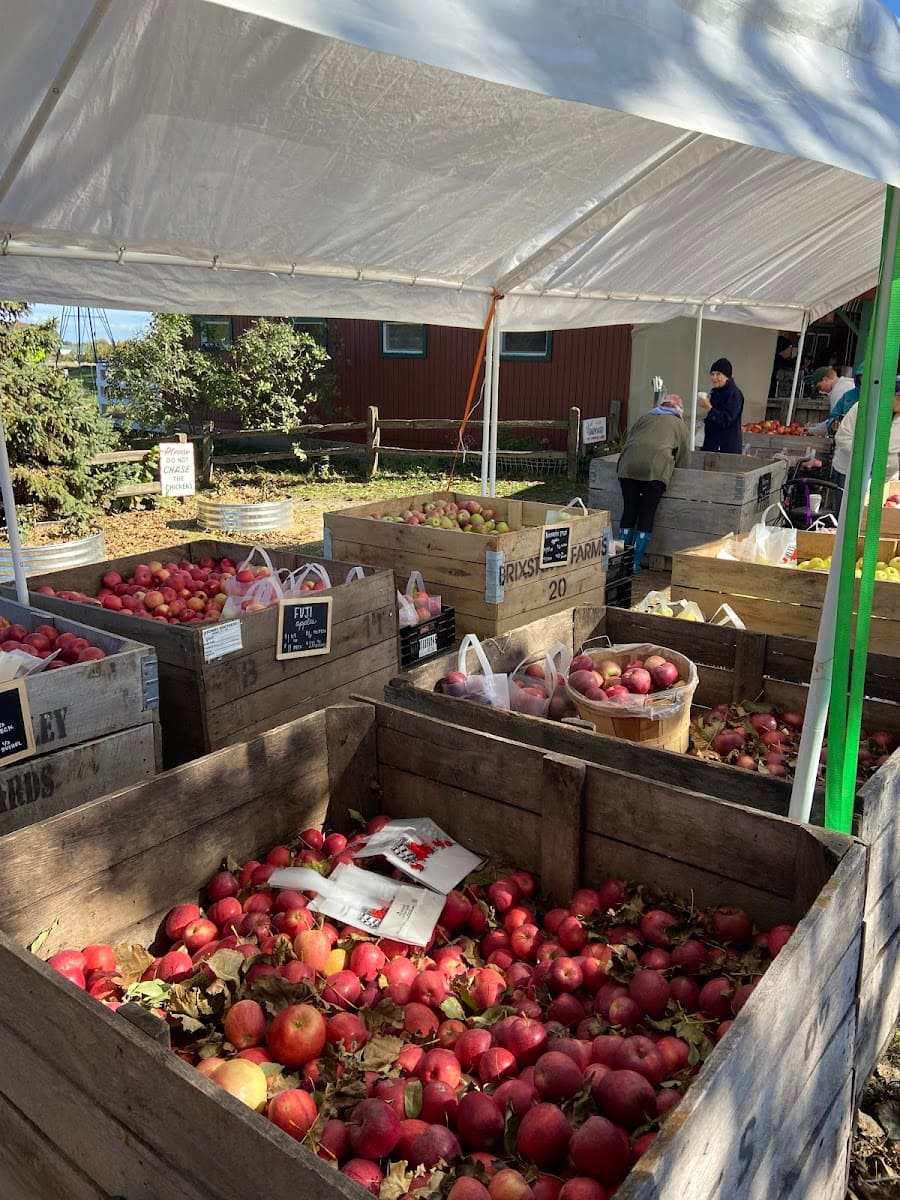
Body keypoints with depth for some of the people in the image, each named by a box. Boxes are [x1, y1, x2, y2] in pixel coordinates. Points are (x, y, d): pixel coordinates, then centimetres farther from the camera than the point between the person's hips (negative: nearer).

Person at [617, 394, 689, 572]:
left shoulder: (644, 417, 30)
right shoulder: (679, 424, 24)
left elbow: (628, 440, 28)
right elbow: (682, 457, 24)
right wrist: (674, 469, 39)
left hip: (629, 462, 3)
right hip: (657, 466, -2)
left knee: (629, 510, 9)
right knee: (647, 513, 3)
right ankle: (635, 563, 3)